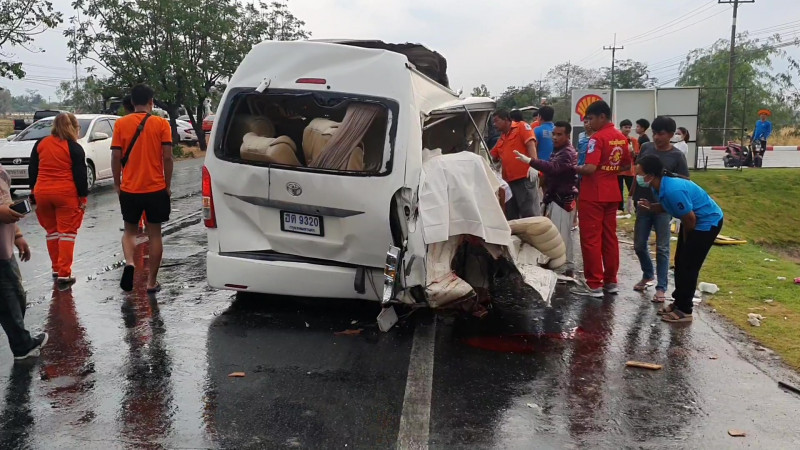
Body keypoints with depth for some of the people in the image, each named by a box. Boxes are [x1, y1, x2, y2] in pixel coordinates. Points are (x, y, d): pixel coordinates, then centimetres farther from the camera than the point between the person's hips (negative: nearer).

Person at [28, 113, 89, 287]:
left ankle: (56, 268, 23)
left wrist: (33, 190, 21)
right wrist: (83, 197, 0)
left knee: (52, 231, 17)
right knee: (67, 233, 0)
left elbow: (32, 170, 13)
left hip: (42, 192, 5)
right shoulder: (75, 148, -6)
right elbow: (80, 176, -7)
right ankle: (64, 273, -4)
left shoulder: (40, 144, 9)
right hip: (66, 194, -4)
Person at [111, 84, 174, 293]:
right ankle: (152, 282, 12)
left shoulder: (121, 123, 0)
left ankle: (129, 263, -8)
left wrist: (117, 184, 10)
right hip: (156, 188, -1)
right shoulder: (161, 124, -3)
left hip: (129, 188, 1)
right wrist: (167, 185, 4)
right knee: (154, 234, 8)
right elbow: (167, 157, -7)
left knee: (130, 230, 18)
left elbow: (116, 157, -2)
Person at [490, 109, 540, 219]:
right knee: (510, 217, 11)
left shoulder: (521, 126, 2)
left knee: (530, 213, -9)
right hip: (509, 180, 8)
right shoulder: (501, 139, 23)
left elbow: (531, 144, -12)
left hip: (525, 178, -8)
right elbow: (491, 157, 28)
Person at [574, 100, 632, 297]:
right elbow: (626, 164, 20)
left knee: (591, 239, -2)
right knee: (610, 237, 12)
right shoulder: (621, 138, 10)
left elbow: (590, 168, -24)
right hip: (612, 194, 8)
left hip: (593, 195, -8)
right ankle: (611, 281, 19)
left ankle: (594, 284, 0)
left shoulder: (597, 138, -16)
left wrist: (573, 168, -7)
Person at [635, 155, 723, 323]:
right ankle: (679, 303, 25)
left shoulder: (673, 190, -35)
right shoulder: (659, 187, -6)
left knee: (689, 266, -5)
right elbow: (667, 207, 11)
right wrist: (651, 207, -10)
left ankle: (684, 310, 5)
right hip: (693, 222, 10)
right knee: (680, 263, 13)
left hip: (708, 222, -10)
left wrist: (686, 239, -6)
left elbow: (690, 219, -25)